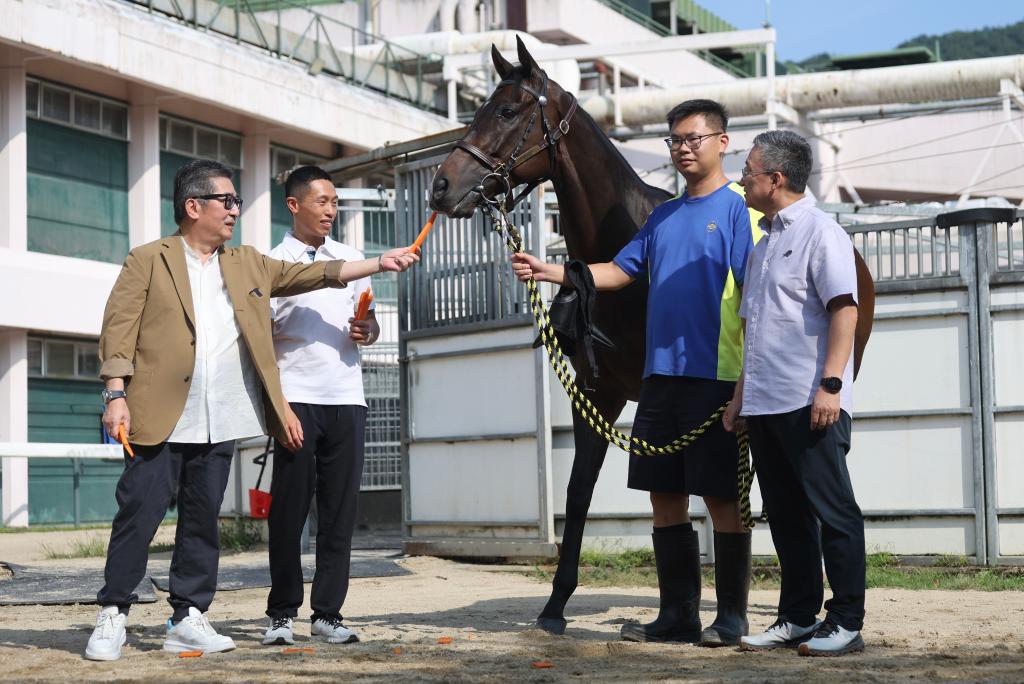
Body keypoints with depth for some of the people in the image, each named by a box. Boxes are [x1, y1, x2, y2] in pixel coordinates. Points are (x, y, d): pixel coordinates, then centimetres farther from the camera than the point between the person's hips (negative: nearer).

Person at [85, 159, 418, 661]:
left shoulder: (248, 265, 17)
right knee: (138, 515, -3)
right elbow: (119, 327, -3)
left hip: (220, 425, 5)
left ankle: (188, 619, 14)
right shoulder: (148, 260, 2)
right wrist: (116, 395, -12)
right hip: (161, 418, -5)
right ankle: (112, 616, 6)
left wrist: (380, 263, 7)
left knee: (203, 520, 8)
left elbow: (310, 275, 14)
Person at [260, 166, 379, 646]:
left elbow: (370, 324, 21)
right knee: (289, 508, -2)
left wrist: (367, 331, -4)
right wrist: (273, 405, -13)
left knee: (340, 511, 3)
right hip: (298, 398, -3)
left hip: (347, 398, 4)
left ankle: (327, 613, 8)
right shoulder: (273, 264, 3)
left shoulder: (351, 259, 15)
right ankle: (282, 614, 8)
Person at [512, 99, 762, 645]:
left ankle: (731, 617, 8)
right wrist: (552, 272, 4)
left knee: (721, 497, -1)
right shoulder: (664, 216, 17)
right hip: (661, 375, 7)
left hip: (715, 376, -7)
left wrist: (748, 381, -16)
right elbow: (620, 270, 17)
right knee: (665, 495, 9)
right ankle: (677, 614, 17)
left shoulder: (737, 207, -4)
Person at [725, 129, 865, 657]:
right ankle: (798, 617, 19)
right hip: (765, 405, 9)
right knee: (785, 515, 12)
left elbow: (844, 308, -15)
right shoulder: (764, 243, 20)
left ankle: (846, 623, 2)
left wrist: (831, 384, -22)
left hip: (810, 403, -9)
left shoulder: (820, 232, -6)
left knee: (832, 511, -3)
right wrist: (741, 394, 20)